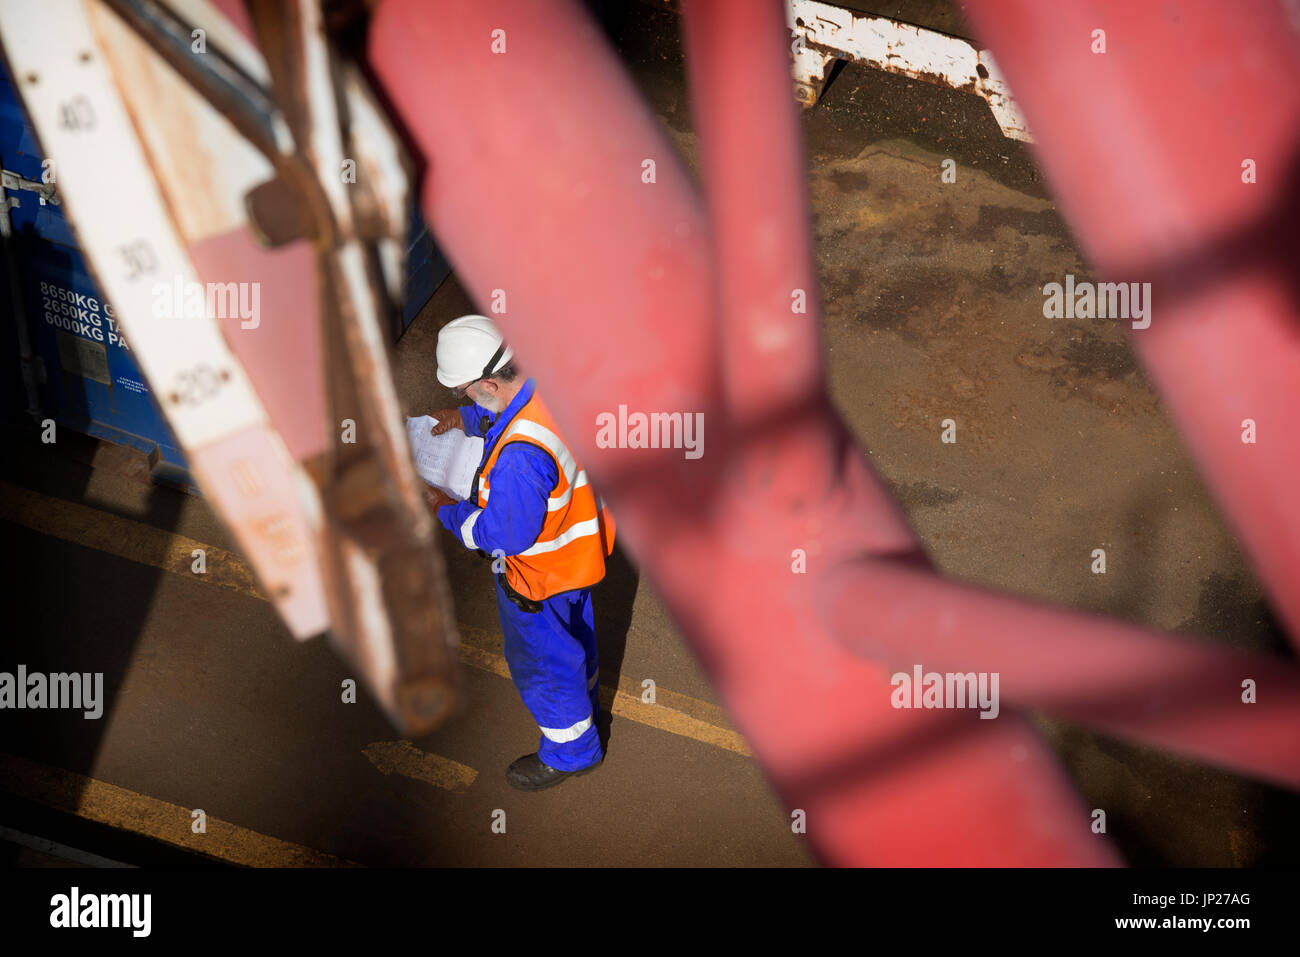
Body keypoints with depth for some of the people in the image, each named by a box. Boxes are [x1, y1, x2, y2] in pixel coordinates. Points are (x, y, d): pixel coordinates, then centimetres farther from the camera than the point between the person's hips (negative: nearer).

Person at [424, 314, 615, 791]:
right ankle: (584, 706, 61)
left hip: (539, 575, -8)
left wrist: (447, 510, -15)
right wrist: (467, 419, -1)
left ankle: (571, 750, 43)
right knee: (575, 630, 33)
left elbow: (507, 535, -29)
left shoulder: (521, 457, -44)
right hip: (576, 545, 8)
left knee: (540, 659, 18)